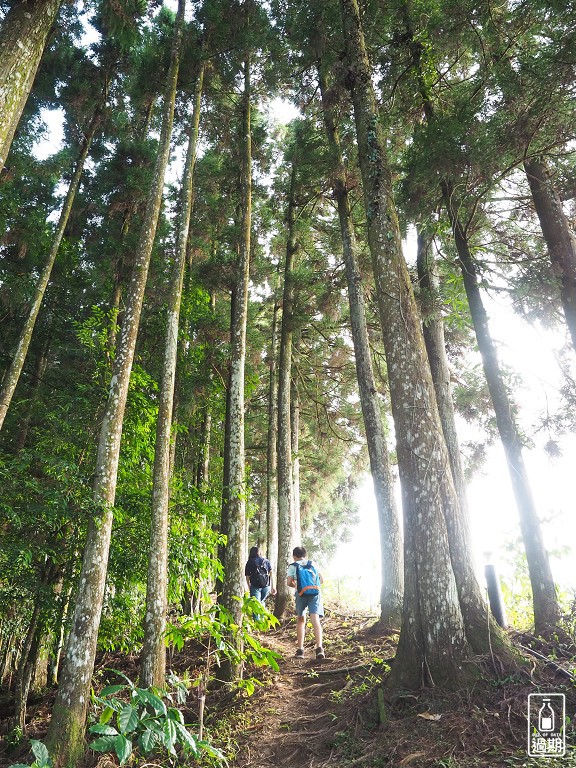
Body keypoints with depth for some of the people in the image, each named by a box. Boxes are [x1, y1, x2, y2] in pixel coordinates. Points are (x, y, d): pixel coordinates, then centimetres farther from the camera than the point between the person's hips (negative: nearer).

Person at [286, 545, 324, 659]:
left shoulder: (293, 566, 11)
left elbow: (289, 582, 1)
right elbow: (321, 579, 14)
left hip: (301, 594, -1)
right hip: (315, 592, 1)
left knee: (301, 620, 15)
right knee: (315, 620, -6)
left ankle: (300, 650, 14)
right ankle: (319, 648, -22)